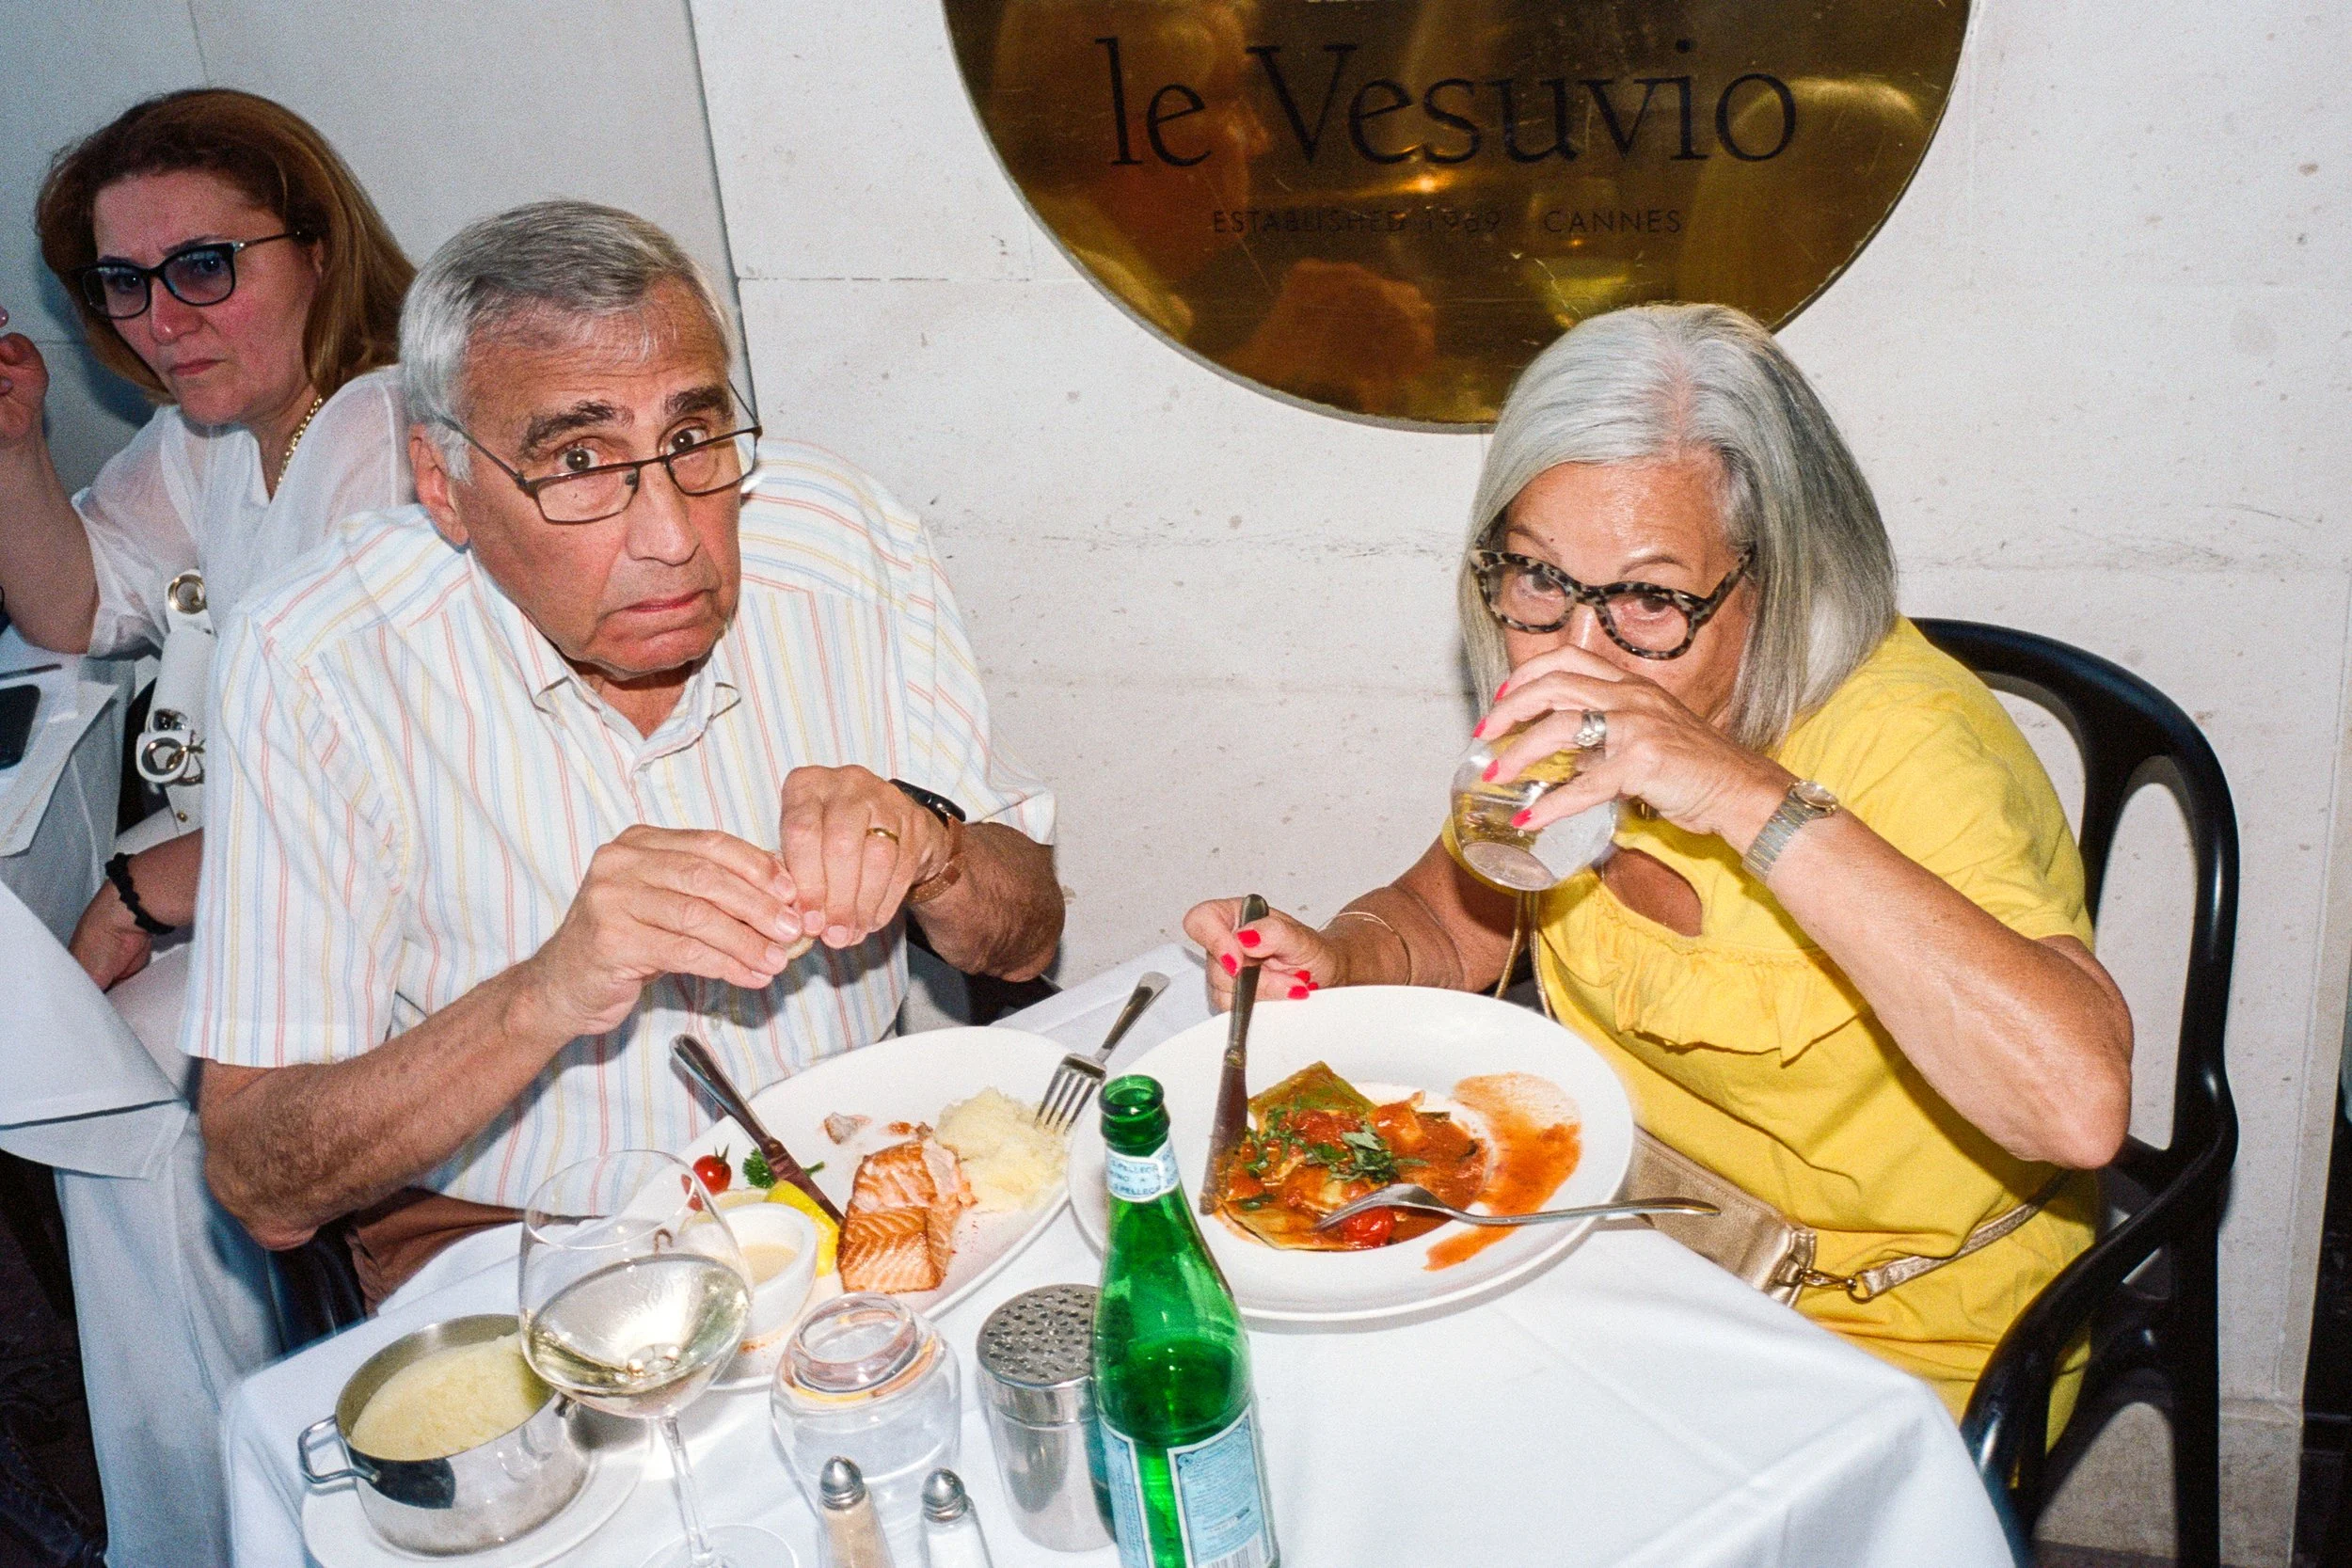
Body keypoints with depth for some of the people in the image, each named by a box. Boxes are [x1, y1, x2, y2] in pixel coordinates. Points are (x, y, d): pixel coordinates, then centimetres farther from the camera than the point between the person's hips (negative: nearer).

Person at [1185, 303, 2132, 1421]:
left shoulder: (1903, 744, -27)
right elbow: (1445, 921, 8)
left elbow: (2080, 1104, -41)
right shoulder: (1575, 702, -7)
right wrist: (1335, 962, -15)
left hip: (1891, 1344, -5)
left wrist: (1750, 797, -43)